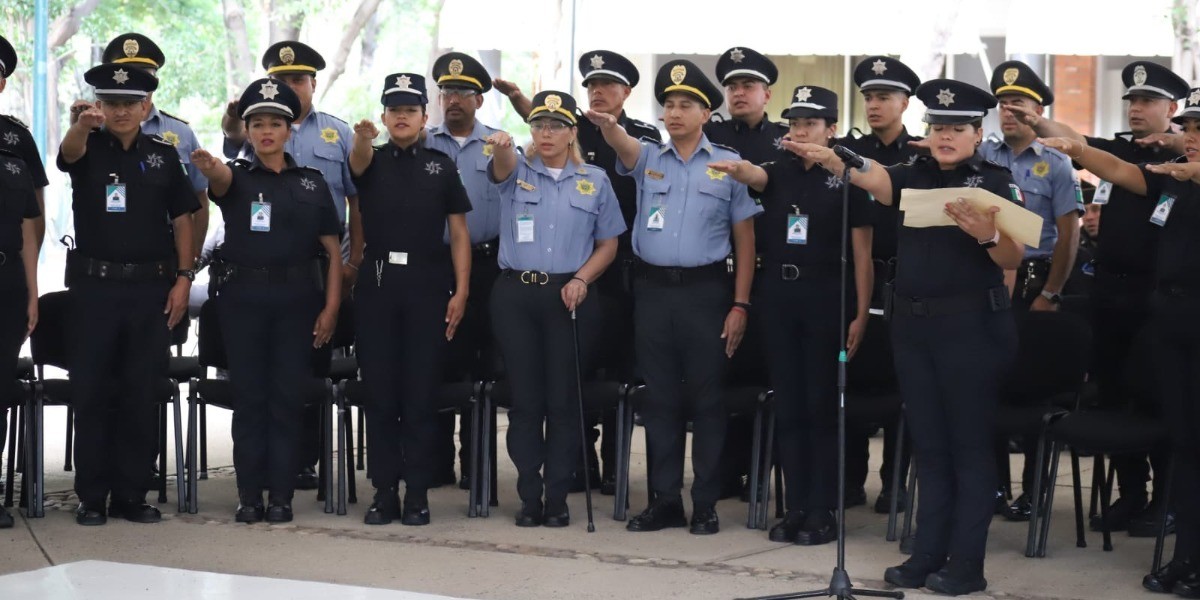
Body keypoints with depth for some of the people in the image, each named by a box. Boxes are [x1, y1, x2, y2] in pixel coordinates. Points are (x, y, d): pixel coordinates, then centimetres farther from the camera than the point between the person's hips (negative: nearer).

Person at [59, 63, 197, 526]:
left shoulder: (164, 155, 9)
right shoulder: (88, 148, 2)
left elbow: (182, 219, 9)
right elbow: (69, 153, -23)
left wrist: (183, 278, -1)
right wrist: (82, 126, -46)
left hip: (151, 288, 2)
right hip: (94, 285, -1)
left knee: (141, 395, 5)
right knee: (90, 393, 1)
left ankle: (132, 494, 13)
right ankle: (91, 496, 8)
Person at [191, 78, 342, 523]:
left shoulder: (312, 182, 8)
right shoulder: (236, 177, 5)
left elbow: (332, 250, 6)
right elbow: (221, 178, -22)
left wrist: (331, 307, -4)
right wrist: (208, 166, -47)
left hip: (296, 297, 1)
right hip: (242, 295, 0)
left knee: (288, 395, 1)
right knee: (248, 395, 1)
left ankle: (281, 495, 7)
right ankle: (249, 495, 7)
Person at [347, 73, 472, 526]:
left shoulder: (441, 166, 8)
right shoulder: (372, 161, 8)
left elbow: (459, 232, 6)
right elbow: (358, 160, -19)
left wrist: (461, 291, -4)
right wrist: (361, 138, -43)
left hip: (428, 286, -1)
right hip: (377, 284, 1)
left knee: (420, 393, 1)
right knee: (379, 393, 2)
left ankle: (417, 493, 8)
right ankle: (384, 492, 9)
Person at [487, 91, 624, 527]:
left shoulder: (594, 180, 8)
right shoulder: (517, 173, 6)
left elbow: (608, 245, 10)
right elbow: (502, 165, -19)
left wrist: (581, 279, -7)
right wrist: (502, 147, -43)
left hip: (570, 298, 0)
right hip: (516, 294, 0)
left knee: (564, 399, 0)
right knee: (525, 398, 2)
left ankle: (558, 498, 8)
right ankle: (530, 498, 9)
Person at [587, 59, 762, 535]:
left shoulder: (728, 165, 2)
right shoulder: (647, 158, 8)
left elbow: (744, 240, 2)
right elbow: (623, 147, -16)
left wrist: (740, 304, -4)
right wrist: (607, 125, -40)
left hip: (705, 290, -3)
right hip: (653, 290, 3)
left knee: (706, 399, 2)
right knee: (659, 399, 7)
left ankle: (706, 504, 9)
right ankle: (664, 501, 15)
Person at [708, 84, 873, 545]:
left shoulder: (847, 179, -1)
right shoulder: (778, 173, 10)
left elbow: (862, 254, -3)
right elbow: (755, 176, -15)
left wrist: (860, 315, -9)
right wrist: (735, 169, -40)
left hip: (826, 298, -4)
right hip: (777, 296, 4)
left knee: (821, 404, 0)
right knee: (787, 404, 7)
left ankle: (822, 511, 6)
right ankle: (795, 507, 14)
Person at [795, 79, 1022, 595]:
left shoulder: (995, 182, -3)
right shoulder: (913, 177, 10)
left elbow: (1013, 260, -8)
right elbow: (871, 177, -11)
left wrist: (988, 234, -28)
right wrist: (832, 160, -31)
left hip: (972, 325, -5)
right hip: (912, 324, 5)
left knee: (969, 443, 0)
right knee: (929, 444, 10)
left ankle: (967, 564, 5)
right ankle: (928, 555, 17)